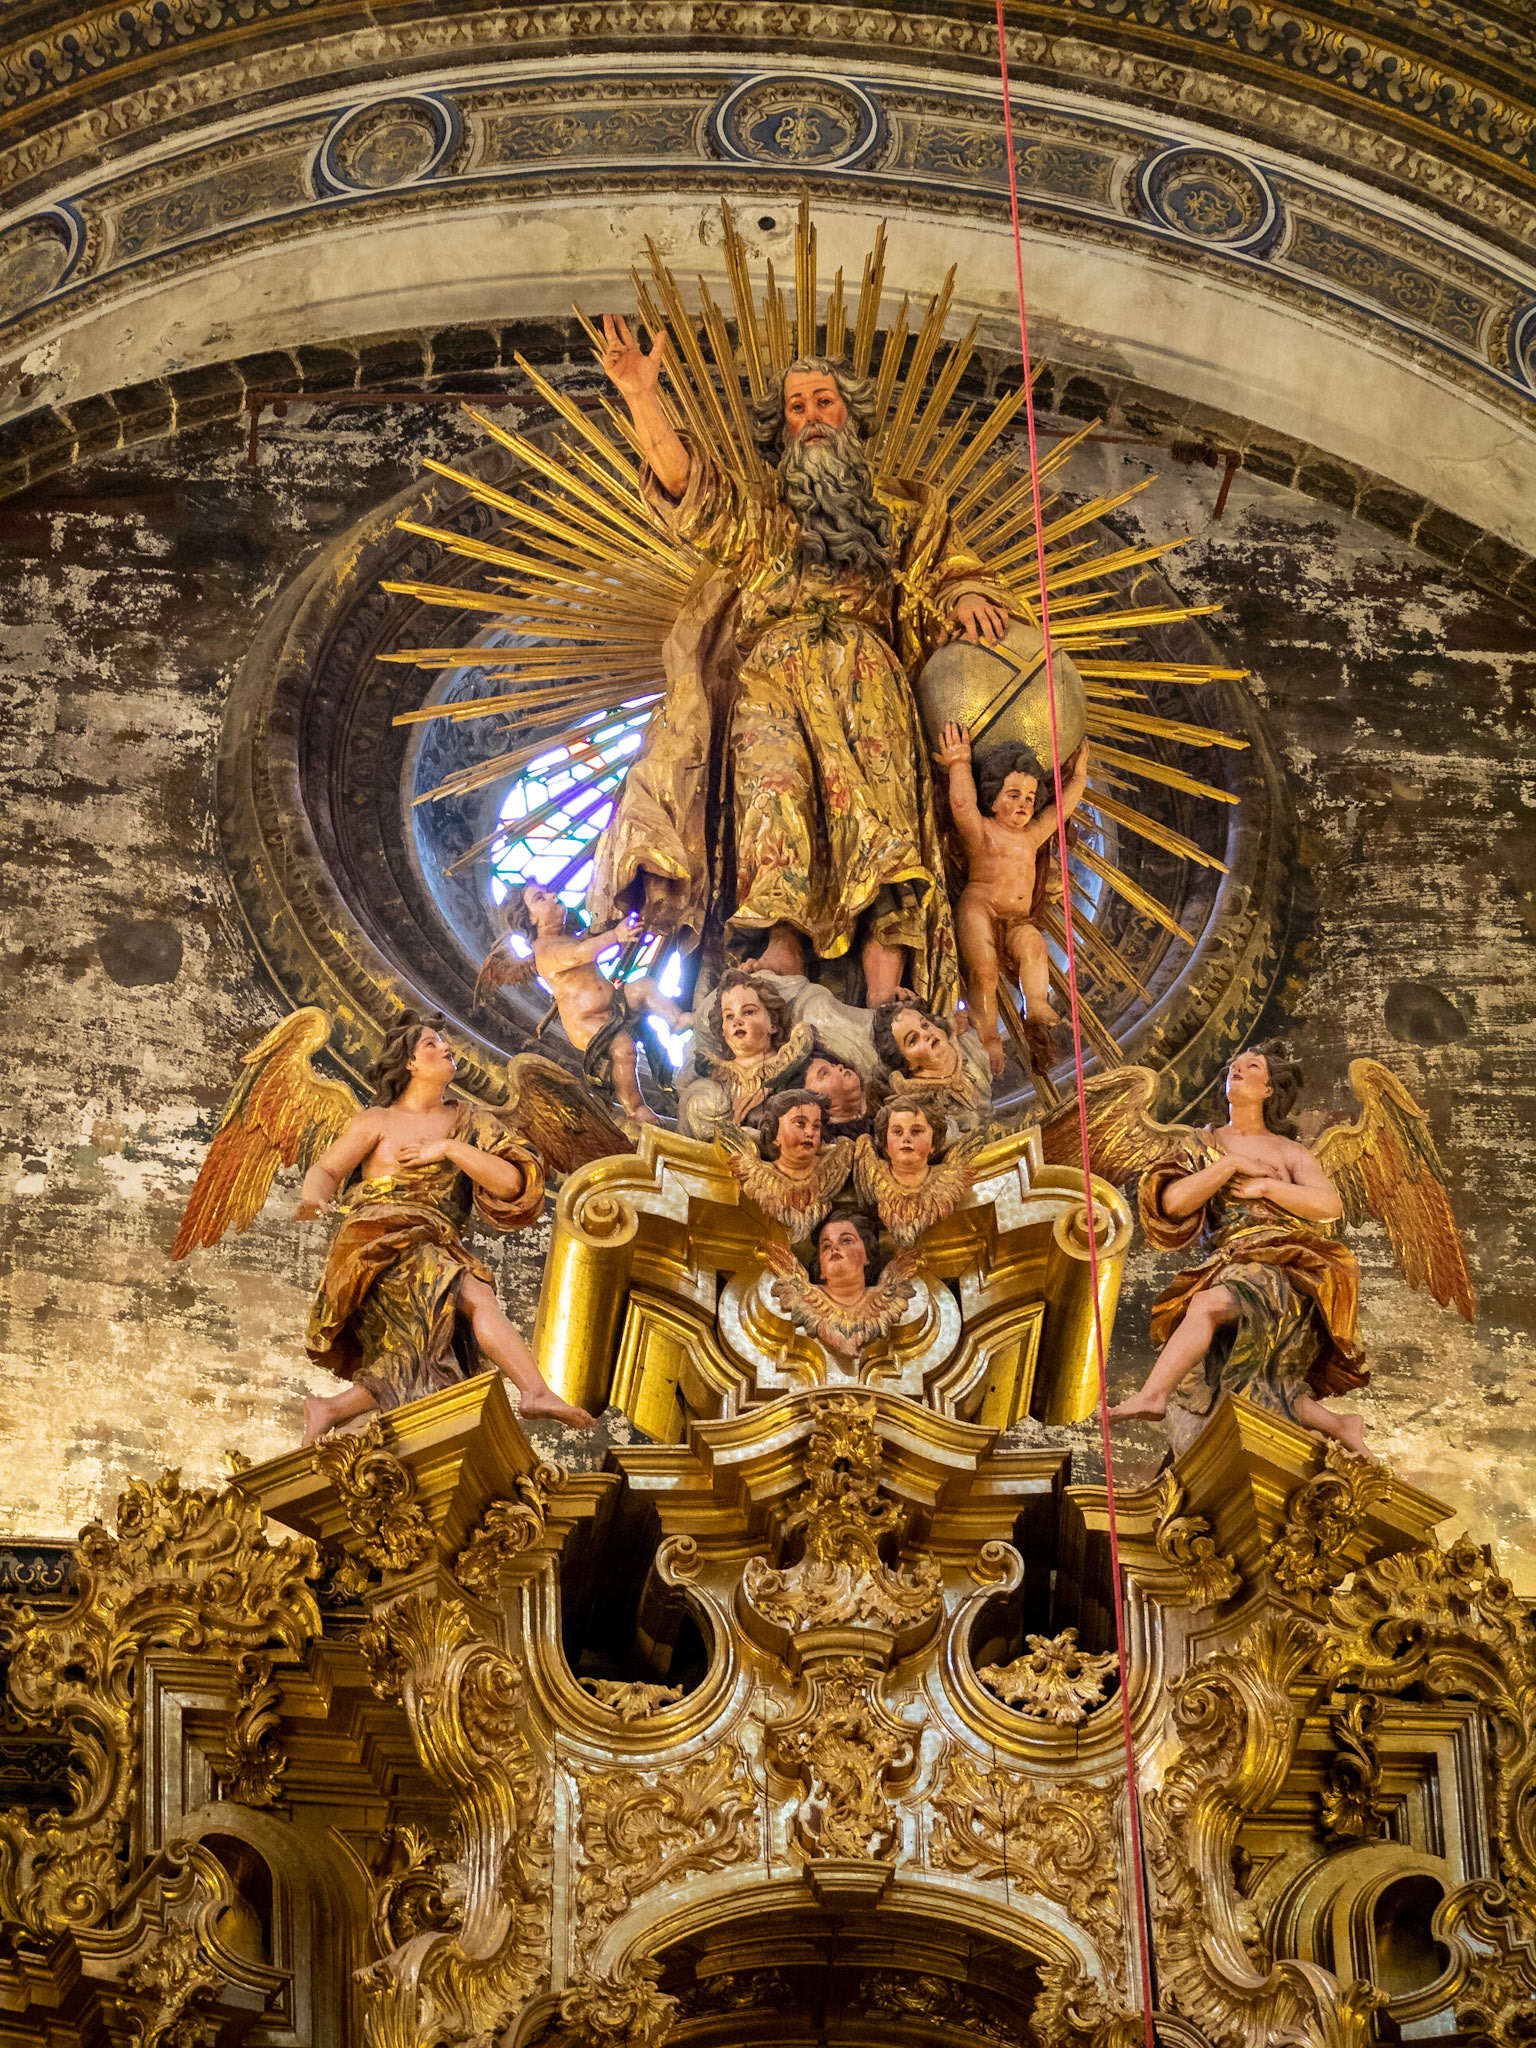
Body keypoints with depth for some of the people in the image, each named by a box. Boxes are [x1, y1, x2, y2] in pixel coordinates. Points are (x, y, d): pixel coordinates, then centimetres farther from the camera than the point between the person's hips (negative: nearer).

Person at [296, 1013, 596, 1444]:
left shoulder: (468, 1122, 20)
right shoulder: (378, 1122, 15)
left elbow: (511, 1182, 7)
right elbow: (325, 1171, 9)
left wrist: (449, 1149, -1)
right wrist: (313, 1199, -14)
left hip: (439, 1252, 4)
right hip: (378, 1245, -4)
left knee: (419, 1367, -22)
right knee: (473, 1294, -31)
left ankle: (328, 1411, -18)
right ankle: (537, 1391, -39)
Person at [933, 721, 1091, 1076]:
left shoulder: (1031, 835, 27)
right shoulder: (981, 831, 8)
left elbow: (1061, 807, 35)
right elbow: (962, 804, -10)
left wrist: (1077, 776, 35)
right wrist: (959, 765, -3)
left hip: (1019, 920, 4)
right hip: (980, 910, -4)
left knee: (1033, 946, -30)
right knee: (983, 968, -27)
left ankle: (1037, 1012, -48)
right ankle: (987, 1037, -22)